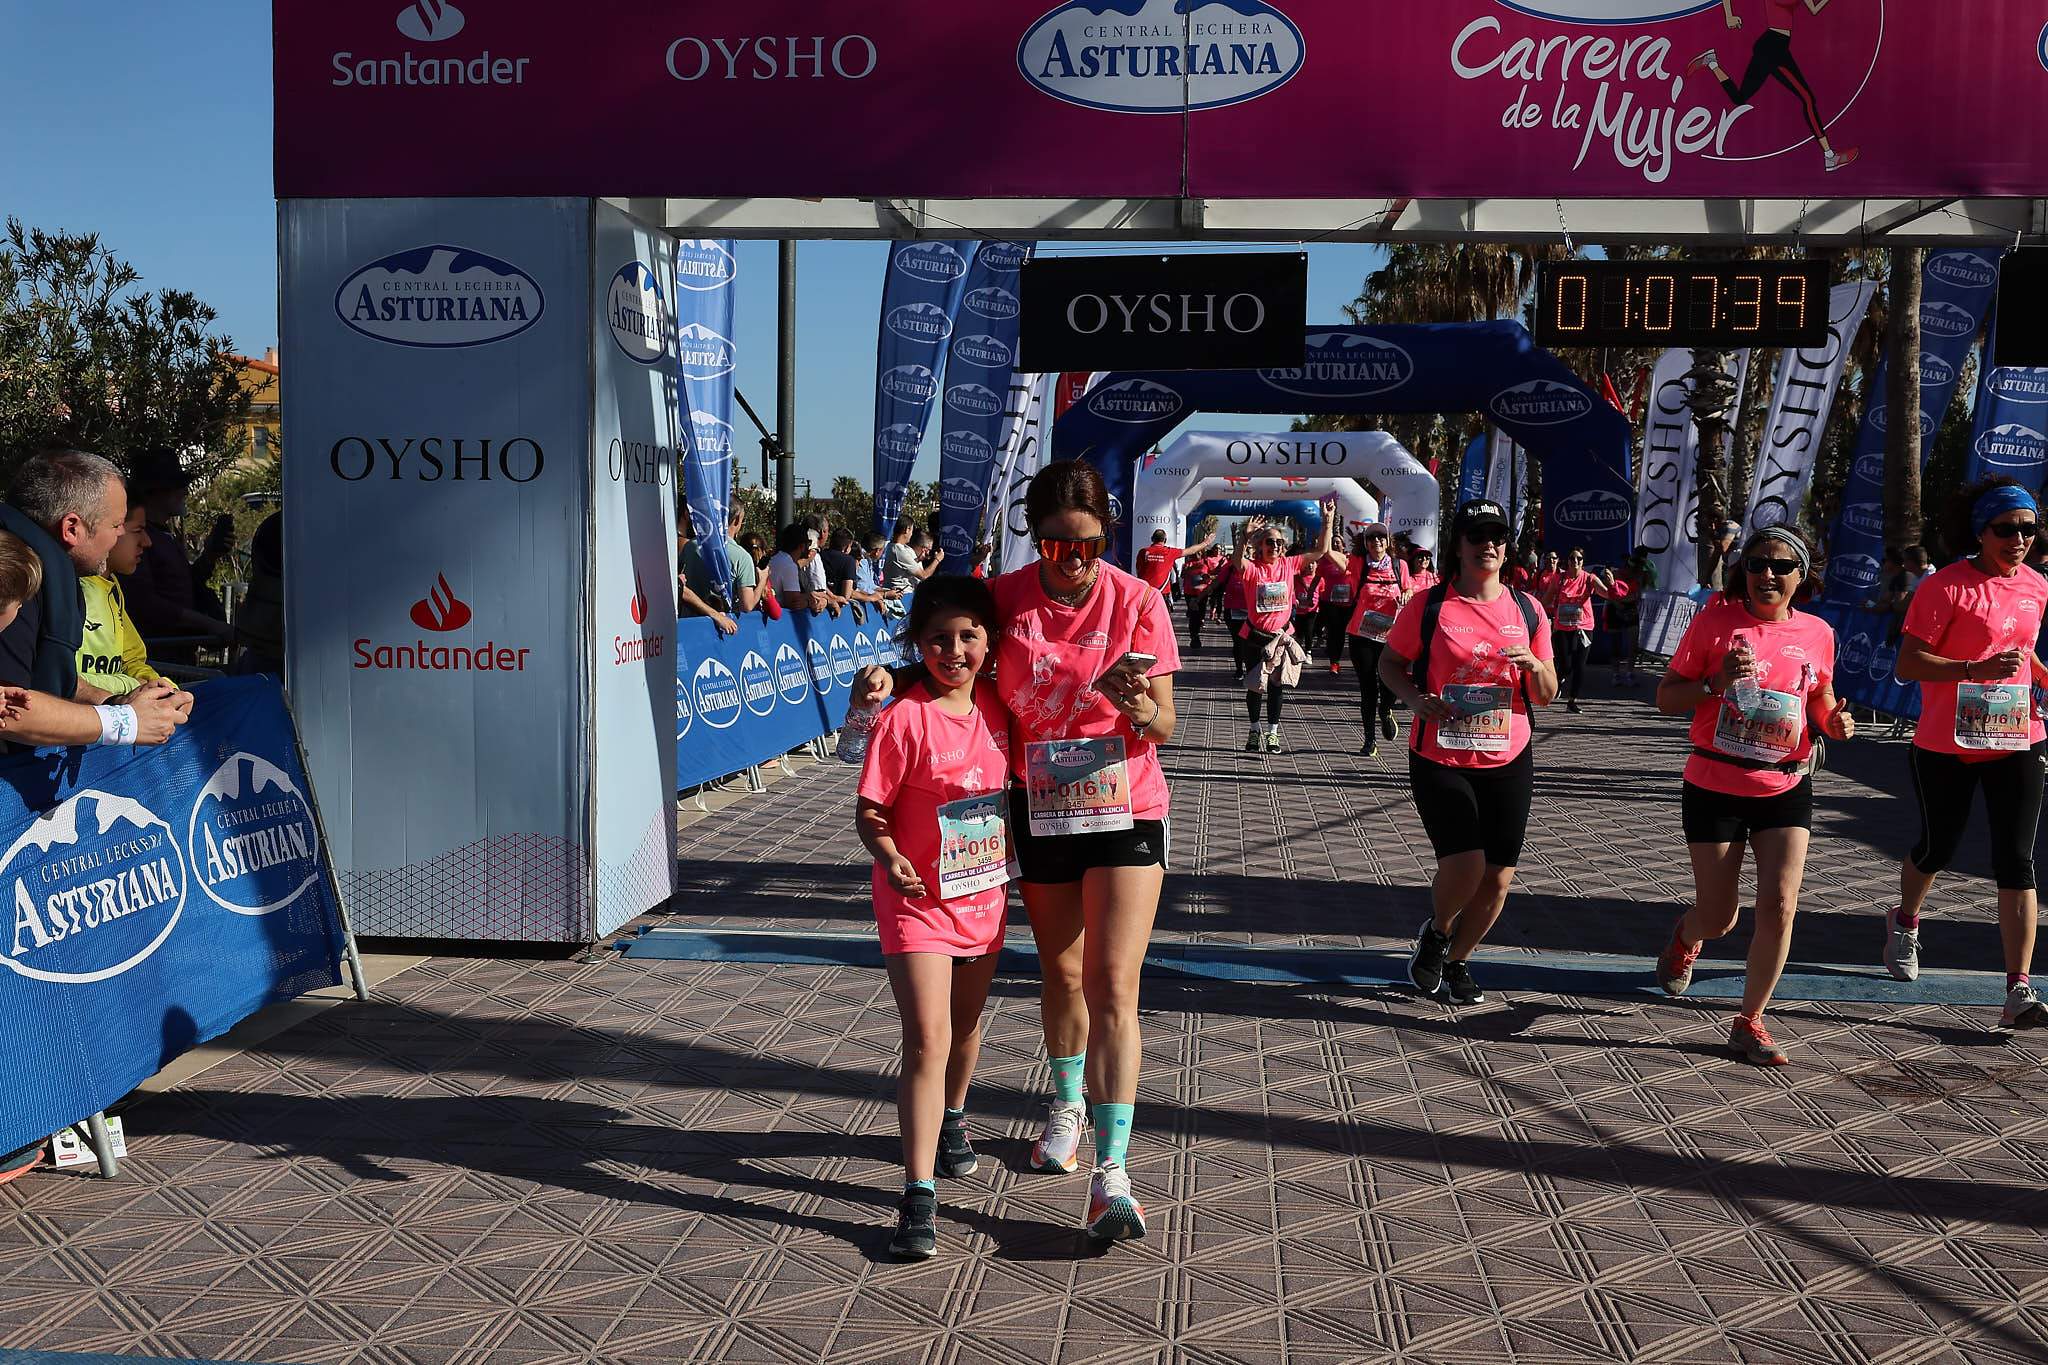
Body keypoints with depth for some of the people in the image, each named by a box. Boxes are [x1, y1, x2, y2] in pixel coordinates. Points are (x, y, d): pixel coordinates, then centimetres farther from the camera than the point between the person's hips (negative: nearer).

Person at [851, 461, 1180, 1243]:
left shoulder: (1137, 603, -10)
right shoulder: (1006, 599, -6)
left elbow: (1163, 726, -8)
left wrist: (1141, 708, -32)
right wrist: (887, 676, -13)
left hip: (1124, 812, -2)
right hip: (1040, 815, 2)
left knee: (1113, 986, -10)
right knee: (1061, 975, 18)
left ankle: (1111, 1172, -8)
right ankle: (1067, 1104, 43)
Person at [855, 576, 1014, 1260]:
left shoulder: (996, 707, -2)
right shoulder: (904, 718, -17)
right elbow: (869, 812, -13)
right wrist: (891, 859, -29)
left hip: (984, 892, 5)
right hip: (919, 898, -5)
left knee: (966, 1024, 22)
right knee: (928, 1040, -11)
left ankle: (952, 1119, 49)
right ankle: (920, 1193, -7)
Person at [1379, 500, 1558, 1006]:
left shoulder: (1527, 609, 5)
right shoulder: (1428, 605, -5)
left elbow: (1547, 696, 9)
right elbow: (1389, 664, 5)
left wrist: (1535, 667, -13)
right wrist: (1415, 699, -15)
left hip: (1508, 764, 4)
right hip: (1440, 760, -3)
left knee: (1497, 879, 5)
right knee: (1464, 865, -17)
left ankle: (1457, 960, 30)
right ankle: (1436, 931, 17)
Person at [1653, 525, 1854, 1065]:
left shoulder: (1816, 633, 1)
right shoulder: (1715, 619, -8)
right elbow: (1665, 698, -6)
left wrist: (1834, 721, -5)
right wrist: (1715, 683, -24)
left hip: (1787, 787, 2)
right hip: (1715, 786, -2)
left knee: (1779, 906, -10)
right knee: (1718, 917, 6)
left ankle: (1749, 1022, 7)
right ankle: (1685, 940, 45)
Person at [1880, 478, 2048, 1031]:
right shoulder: (1946, 586, -12)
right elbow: (1907, 664, -16)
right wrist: (1976, 669, -28)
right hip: (1946, 746, -4)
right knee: (1937, 848, 14)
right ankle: (1905, 923, 47)